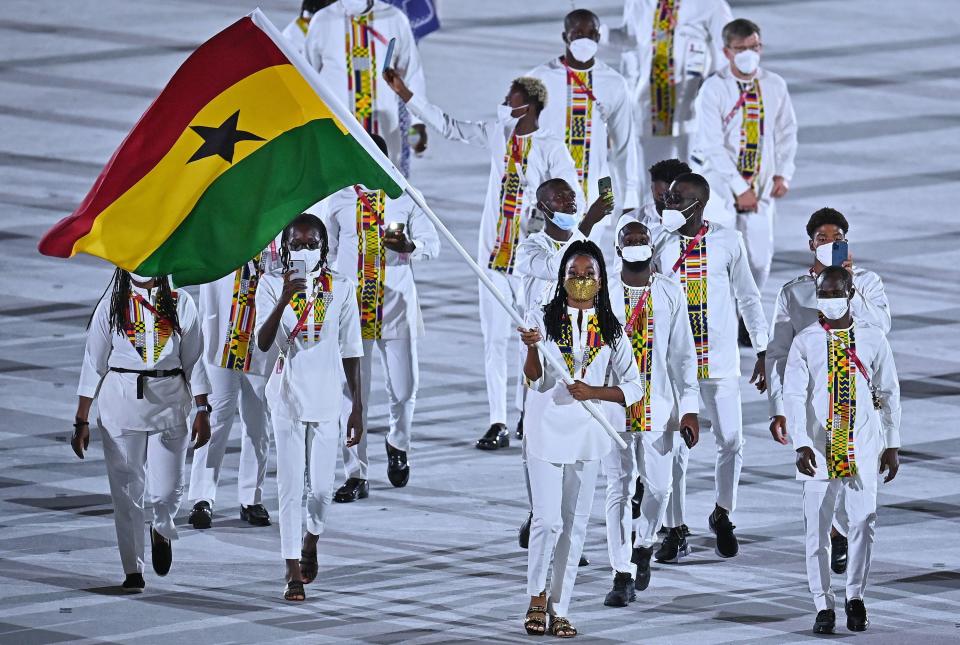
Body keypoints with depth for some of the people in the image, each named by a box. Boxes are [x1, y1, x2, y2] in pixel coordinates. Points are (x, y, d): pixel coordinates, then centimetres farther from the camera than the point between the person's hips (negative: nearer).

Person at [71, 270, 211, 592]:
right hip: (121, 405, 0)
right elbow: (93, 363, 4)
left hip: (169, 404, 0)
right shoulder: (112, 306, 3)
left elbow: (193, 360, 8)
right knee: (126, 491, -1)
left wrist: (202, 411, 1)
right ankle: (133, 571, 9)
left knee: (168, 490, -3)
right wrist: (81, 421, 1)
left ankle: (162, 530, 32)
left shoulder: (180, 304, 6)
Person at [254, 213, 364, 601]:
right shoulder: (272, 286, -2)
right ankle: (294, 572, 2)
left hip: (326, 398, 1)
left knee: (322, 487, 1)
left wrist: (358, 407, 4)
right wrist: (285, 299, -28)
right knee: (291, 485, -3)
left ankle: (311, 541, 33)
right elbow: (263, 343, -14)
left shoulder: (341, 290, 2)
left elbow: (351, 352, 6)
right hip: (288, 396, -1)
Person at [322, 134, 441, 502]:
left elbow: (432, 243, 3)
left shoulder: (404, 198, 4)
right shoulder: (339, 202, 7)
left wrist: (409, 246, -19)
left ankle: (398, 444, 35)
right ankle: (356, 475, 3)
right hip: (352, 303, 0)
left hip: (396, 304, 0)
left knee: (404, 388, 3)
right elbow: (326, 252, 15)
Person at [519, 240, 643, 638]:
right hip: (546, 431, -3)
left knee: (575, 524, 5)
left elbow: (633, 387, 4)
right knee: (548, 520, -9)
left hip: (587, 436, 3)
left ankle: (560, 610, 11)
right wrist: (532, 348, -30)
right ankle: (537, 597, 10)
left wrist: (594, 392, -12)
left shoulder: (610, 330, 5)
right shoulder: (543, 320, -2)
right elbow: (536, 380, -10)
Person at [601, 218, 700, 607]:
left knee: (658, 487, 4)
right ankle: (623, 576, 1)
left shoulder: (671, 294, 3)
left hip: (659, 406, 1)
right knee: (619, 489, -2)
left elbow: (683, 353, 4)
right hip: (612, 404, -1)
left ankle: (644, 544, 35)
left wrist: (690, 408, -1)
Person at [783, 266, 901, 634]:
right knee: (817, 528, -1)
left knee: (863, 521, -7)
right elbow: (794, 395, -5)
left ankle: (855, 596, 10)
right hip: (818, 448, 0)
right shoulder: (805, 342, 1)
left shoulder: (872, 340, 5)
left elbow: (889, 393, 10)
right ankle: (823, 605, 7)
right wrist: (802, 444, -17)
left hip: (862, 449, 0)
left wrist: (892, 445, 7)